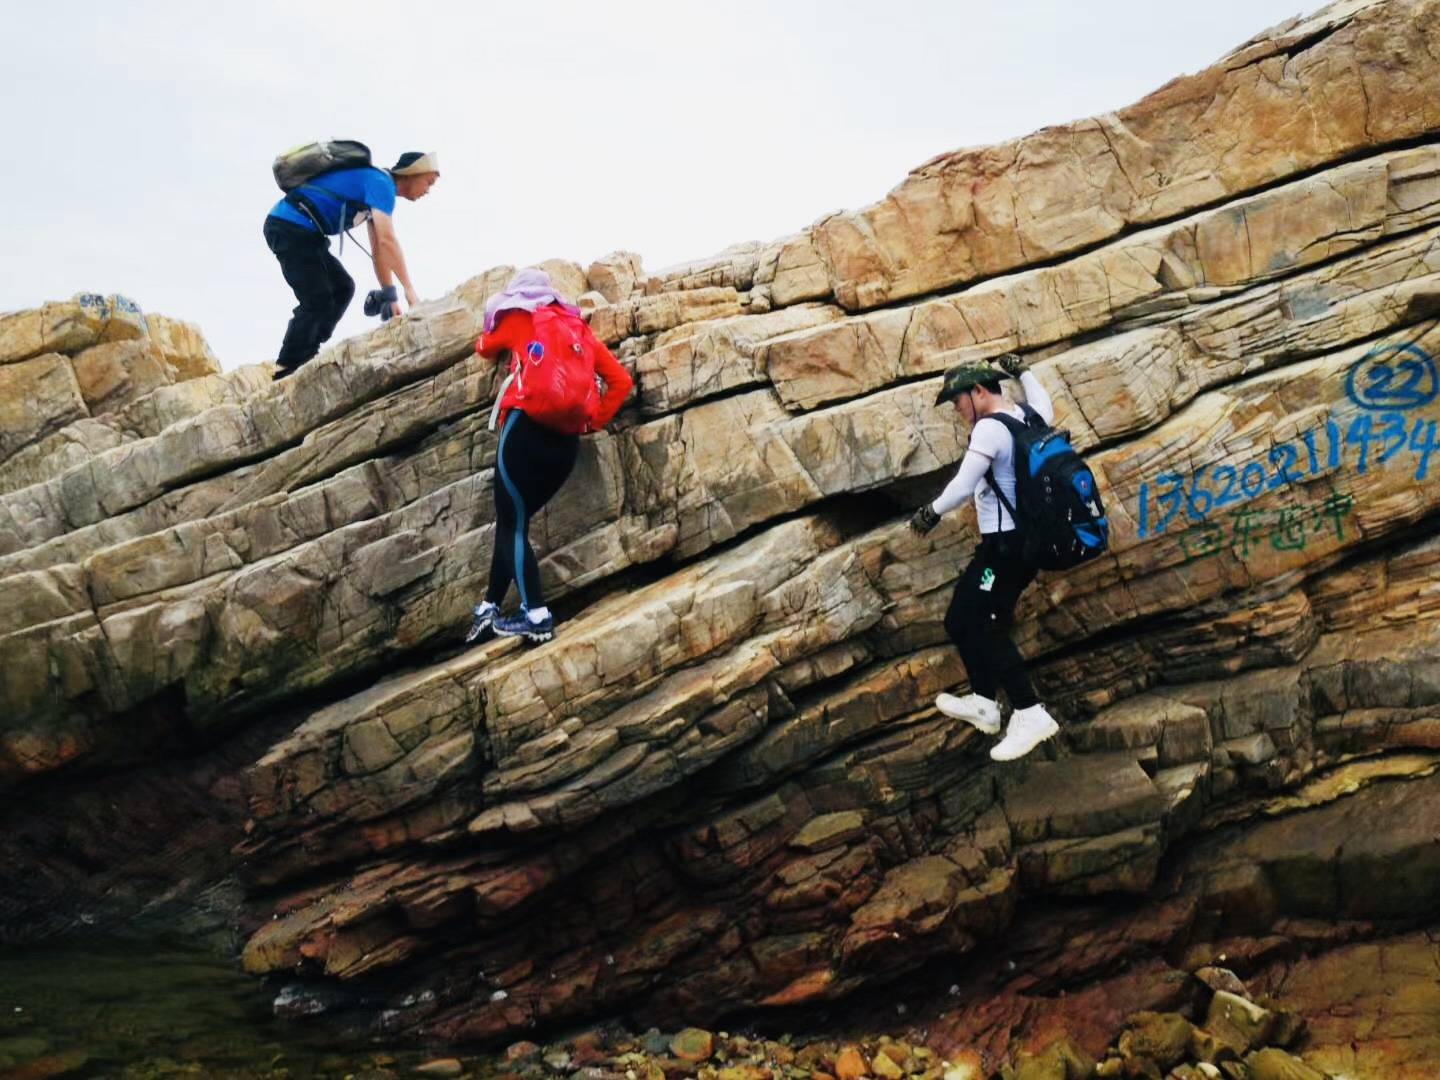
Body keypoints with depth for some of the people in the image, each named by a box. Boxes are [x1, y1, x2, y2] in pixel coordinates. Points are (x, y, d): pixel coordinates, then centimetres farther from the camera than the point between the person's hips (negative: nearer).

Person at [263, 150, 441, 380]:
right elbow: (387, 240, -22)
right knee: (318, 301, -11)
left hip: (301, 232, 10)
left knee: (343, 287, 10)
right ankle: (287, 370, -8)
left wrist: (389, 296, 16)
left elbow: (379, 249, 20)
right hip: (290, 229, -10)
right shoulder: (381, 183, -12)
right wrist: (409, 289, -22)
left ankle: (305, 356, 8)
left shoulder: (378, 188, 19)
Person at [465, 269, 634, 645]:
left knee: (512, 523, -2)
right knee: (513, 521, 15)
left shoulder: (519, 319, 12)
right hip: (567, 442, 5)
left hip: (526, 429, -5)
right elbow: (621, 380, 15)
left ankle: (537, 616, -13)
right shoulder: (578, 328, 22)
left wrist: (494, 335, 52)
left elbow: (485, 347, 32)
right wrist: (595, 421, 19)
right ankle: (490, 608, 13)